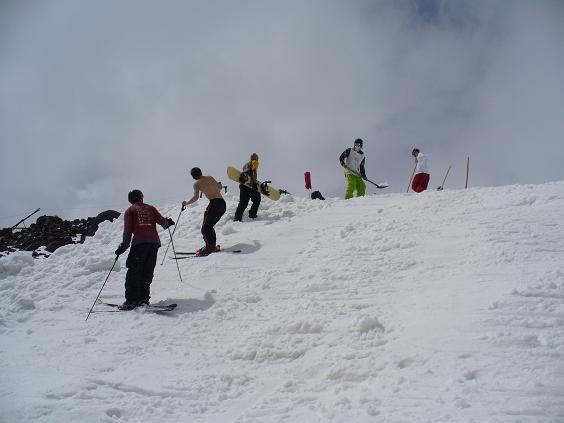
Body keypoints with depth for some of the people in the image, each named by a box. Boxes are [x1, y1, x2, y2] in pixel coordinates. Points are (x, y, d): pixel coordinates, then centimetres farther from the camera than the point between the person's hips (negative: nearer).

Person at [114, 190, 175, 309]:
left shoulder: (130, 211, 12)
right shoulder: (150, 208, 18)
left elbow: (127, 230, 1)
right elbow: (162, 221, 10)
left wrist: (124, 246, 6)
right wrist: (168, 222, 33)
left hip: (139, 243, -3)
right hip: (154, 242, 3)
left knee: (134, 272, 0)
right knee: (147, 272, 10)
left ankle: (131, 300, -7)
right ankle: (143, 298, 4)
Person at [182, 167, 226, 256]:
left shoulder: (197, 183, 2)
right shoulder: (210, 178, 19)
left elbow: (196, 197, -10)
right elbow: (220, 187, 32)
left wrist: (186, 203, 5)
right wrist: (219, 185, 56)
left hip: (215, 203, -7)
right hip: (223, 203, 7)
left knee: (205, 227, -1)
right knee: (209, 226, 17)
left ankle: (210, 246, -13)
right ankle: (212, 246, 16)